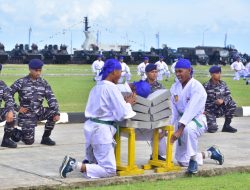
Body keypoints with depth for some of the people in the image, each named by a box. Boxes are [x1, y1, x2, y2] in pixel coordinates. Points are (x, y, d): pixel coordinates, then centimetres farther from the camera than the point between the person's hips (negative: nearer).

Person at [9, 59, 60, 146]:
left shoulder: (43, 83, 1)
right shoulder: (21, 82, -8)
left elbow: (51, 98, -5)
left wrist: (57, 113, -18)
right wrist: (17, 108, -12)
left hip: (39, 111, 4)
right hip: (26, 114, -4)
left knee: (53, 113, -23)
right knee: (29, 141, -12)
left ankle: (45, 138, -3)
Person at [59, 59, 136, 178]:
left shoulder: (97, 87, 13)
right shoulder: (111, 87, -13)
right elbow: (123, 114, -13)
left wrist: (124, 102, 12)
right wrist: (128, 104, 6)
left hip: (91, 127, 9)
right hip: (101, 130, -9)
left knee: (94, 163, 25)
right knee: (109, 170, -6)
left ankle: (74, 163, -1)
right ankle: (75, 166, -17)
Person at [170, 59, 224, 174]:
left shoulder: (197, 87, -16)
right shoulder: (174, 87, 4)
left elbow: (191, 110, -26)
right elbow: (173, 111, 0)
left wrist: (180, 129, -35)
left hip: (197, 120, -7)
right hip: (182, 122, 7)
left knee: (188, 128, -44)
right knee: (182, 161, 6)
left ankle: (193, 160, -26)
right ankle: (210, 153, 30)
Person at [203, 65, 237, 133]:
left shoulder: (223, 84, 0)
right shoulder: (206, 86, -13)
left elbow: (228, 96, -4)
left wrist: (223, 100, -25)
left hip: (220, 109, 4)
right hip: (210, 110, -4)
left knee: (232, 104, -22)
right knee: (213, 129, -23)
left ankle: (226, 126, -8)